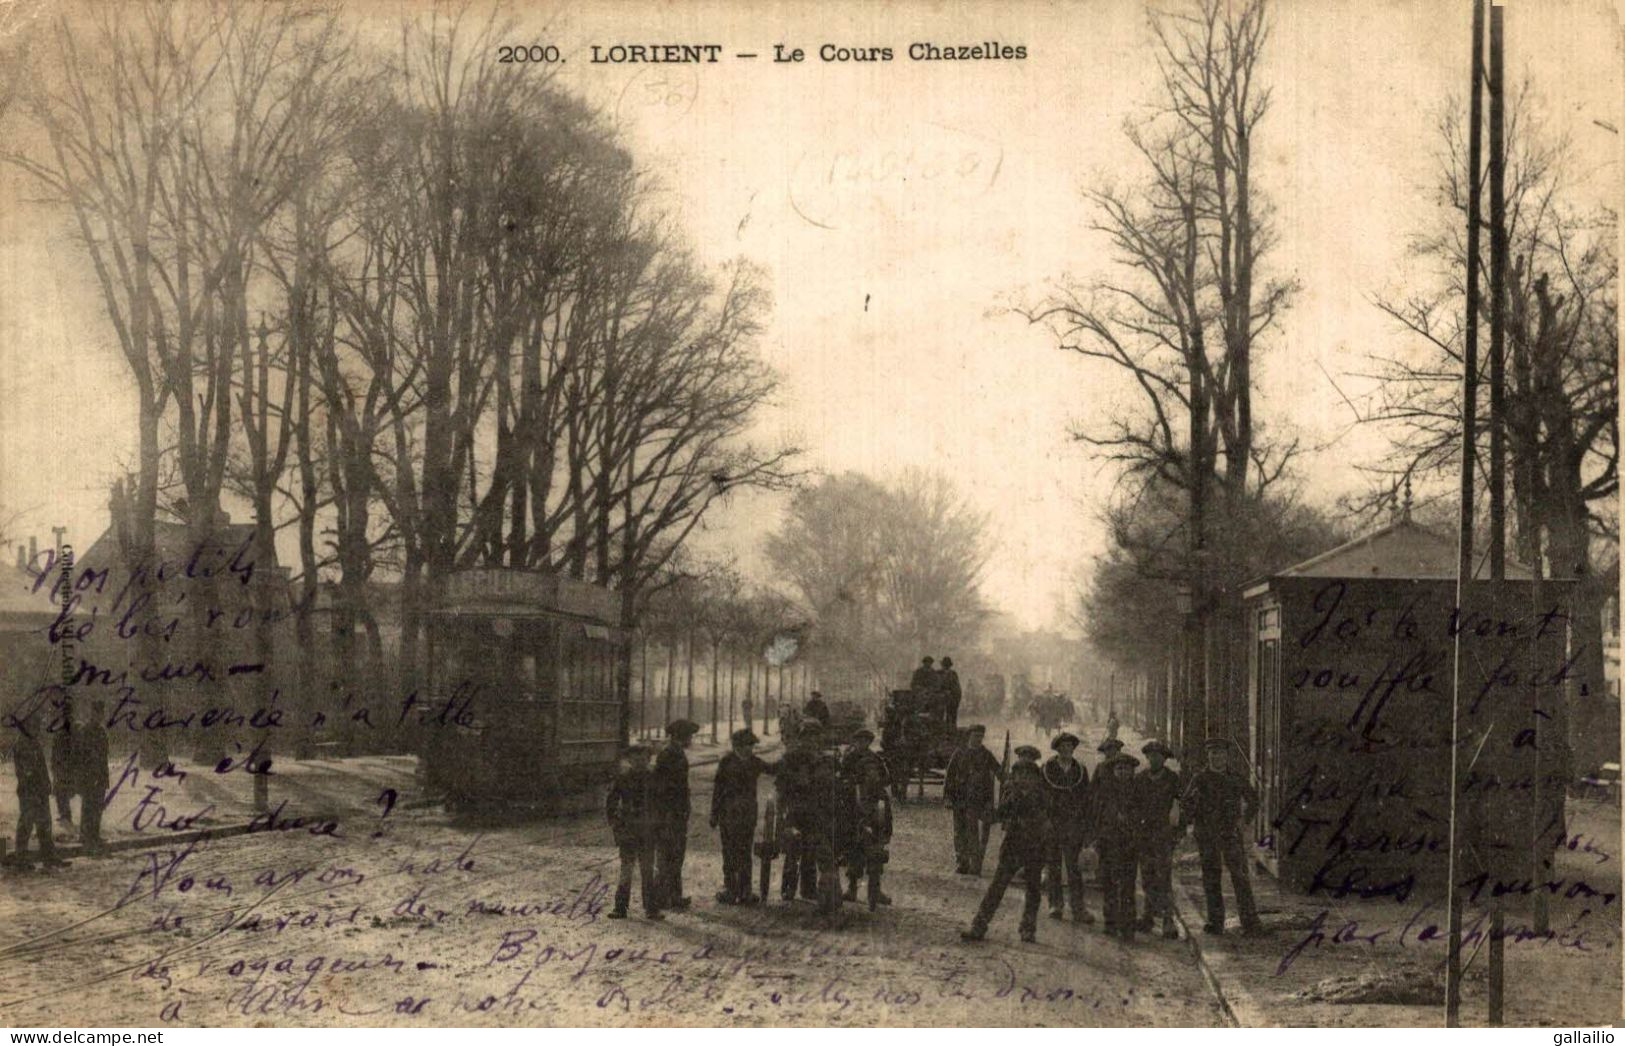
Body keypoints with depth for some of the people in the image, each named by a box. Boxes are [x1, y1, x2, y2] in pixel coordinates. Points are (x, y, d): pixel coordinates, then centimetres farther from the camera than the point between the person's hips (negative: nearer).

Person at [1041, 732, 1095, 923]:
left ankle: (1079, 909, -3)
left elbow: (1086, 800, 10)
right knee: (1053, 866, 6)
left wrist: (1086, 829, 6)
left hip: (1074, 826, 0)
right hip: (1051, 825, 0)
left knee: (1074, 867, -3)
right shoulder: (1047, 769, 1)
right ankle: (1056, 905, 16)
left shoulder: (1080, 771, 6)